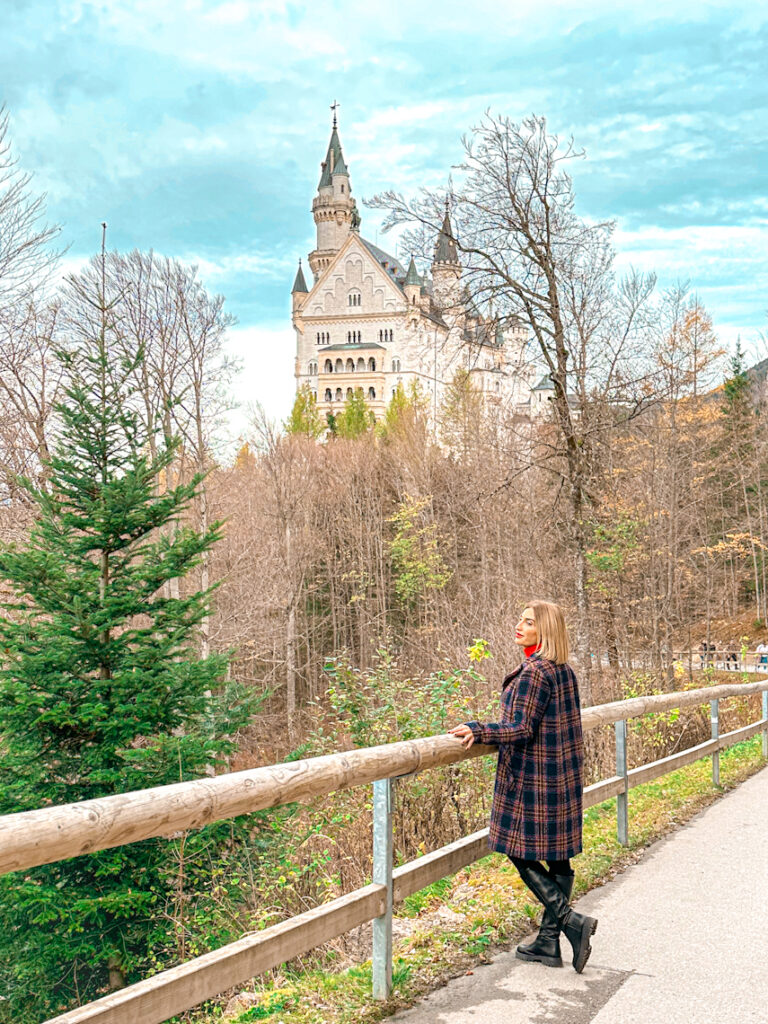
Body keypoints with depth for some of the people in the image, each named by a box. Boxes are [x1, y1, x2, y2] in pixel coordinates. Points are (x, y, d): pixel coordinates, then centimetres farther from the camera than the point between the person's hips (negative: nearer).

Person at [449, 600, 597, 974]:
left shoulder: (532, 673, -19)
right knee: (557, 856, 11)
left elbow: (521, 730, -22)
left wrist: (476, 730, -19)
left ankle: (571, 920, -4)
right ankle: (548, 941, 19)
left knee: (521, 852, 2)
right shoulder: (564, 671, 9)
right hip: (564, 777, 9)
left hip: (534, 779, -9)